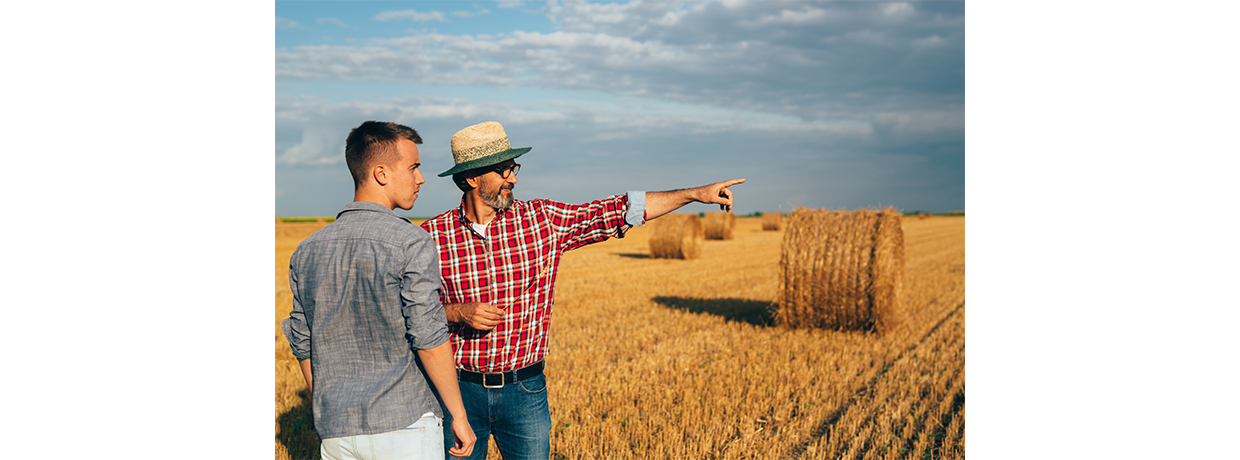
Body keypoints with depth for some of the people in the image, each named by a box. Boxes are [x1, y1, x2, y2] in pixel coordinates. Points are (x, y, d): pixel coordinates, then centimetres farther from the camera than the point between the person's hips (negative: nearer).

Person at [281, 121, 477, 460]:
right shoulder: (411, 243, -12)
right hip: (404, 425, -5)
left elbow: (302, 346, 12)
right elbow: (428, 337, -16)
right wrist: (458, 414, -6)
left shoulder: (307, 251, 7)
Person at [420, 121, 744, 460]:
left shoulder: (542, 219, -2)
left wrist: (694, 194, -4)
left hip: (524, 391, 1)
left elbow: (615, 211, -2)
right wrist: (457, 313, -17)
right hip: (460, 390, 0)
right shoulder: (432, 235, -4)